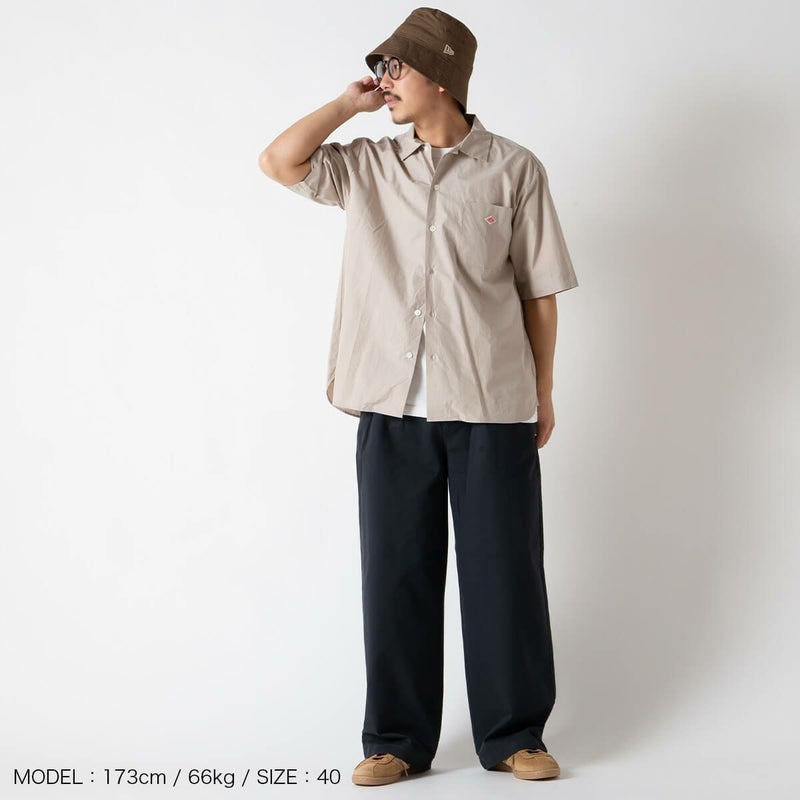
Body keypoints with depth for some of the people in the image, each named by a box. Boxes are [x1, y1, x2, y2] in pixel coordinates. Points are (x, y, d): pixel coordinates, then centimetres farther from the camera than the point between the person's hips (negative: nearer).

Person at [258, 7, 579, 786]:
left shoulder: (513, 169, 1)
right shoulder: (369, 166, 10)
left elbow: (539, 291, 3)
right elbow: (278, 161, 1)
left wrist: (543, 392, 4)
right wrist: (349, 102, 3)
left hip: (492, 407, -2)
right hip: (392, 407, 2)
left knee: (503, 572, 5)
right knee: (395, 574, 7)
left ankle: (513, 735, 20)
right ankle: (396, 740, 19)